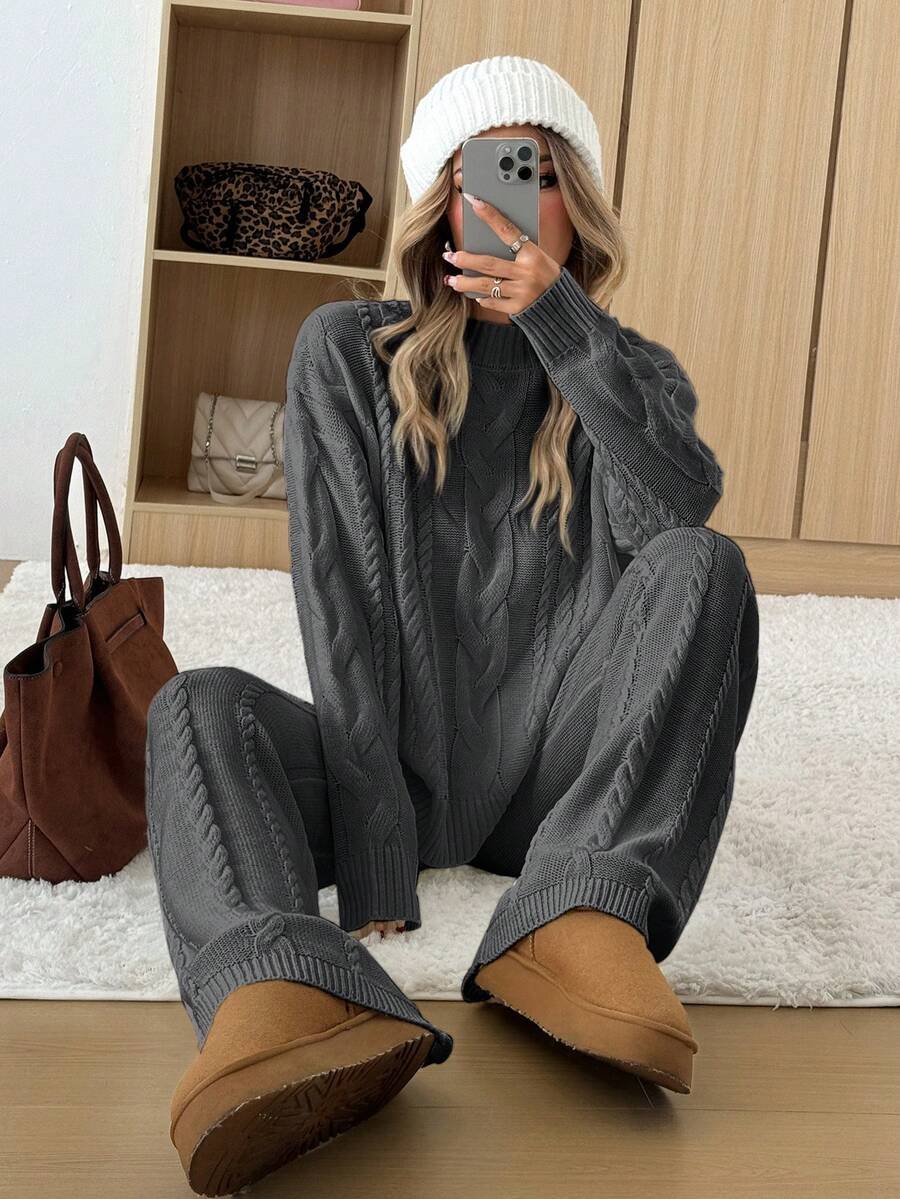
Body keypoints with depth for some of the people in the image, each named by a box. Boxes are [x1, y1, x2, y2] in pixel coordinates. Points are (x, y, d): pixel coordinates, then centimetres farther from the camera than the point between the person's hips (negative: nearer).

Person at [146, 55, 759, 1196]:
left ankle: (576, 920, -39)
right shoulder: (349, 352, 3)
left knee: (702, 566, -22)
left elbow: (681, 510, -14)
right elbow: (342, 593, -9)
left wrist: (558, 321, -19)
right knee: (202, 703, -27)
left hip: (558, 777, 1)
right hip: (400, 765, 0)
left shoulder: (634, 373, 9)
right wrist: (376, 848, -19)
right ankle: (289, 998, -57)